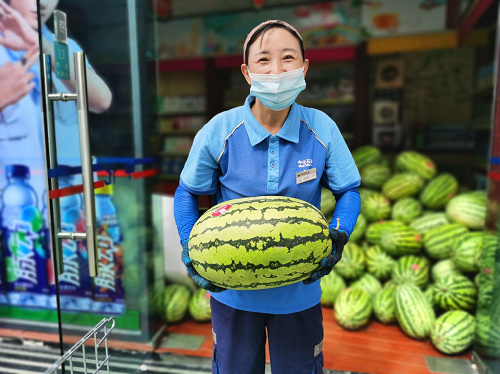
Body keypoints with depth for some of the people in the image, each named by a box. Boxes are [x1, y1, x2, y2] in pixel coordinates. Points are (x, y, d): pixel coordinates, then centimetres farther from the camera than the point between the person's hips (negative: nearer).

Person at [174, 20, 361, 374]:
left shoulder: (322, 129, -12)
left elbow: (349, 191, -1)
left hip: (299, 290, 1)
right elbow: (187, 194, -3)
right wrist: (190, 250, -15)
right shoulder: (218, 132, -15)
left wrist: (338, 236, -19)